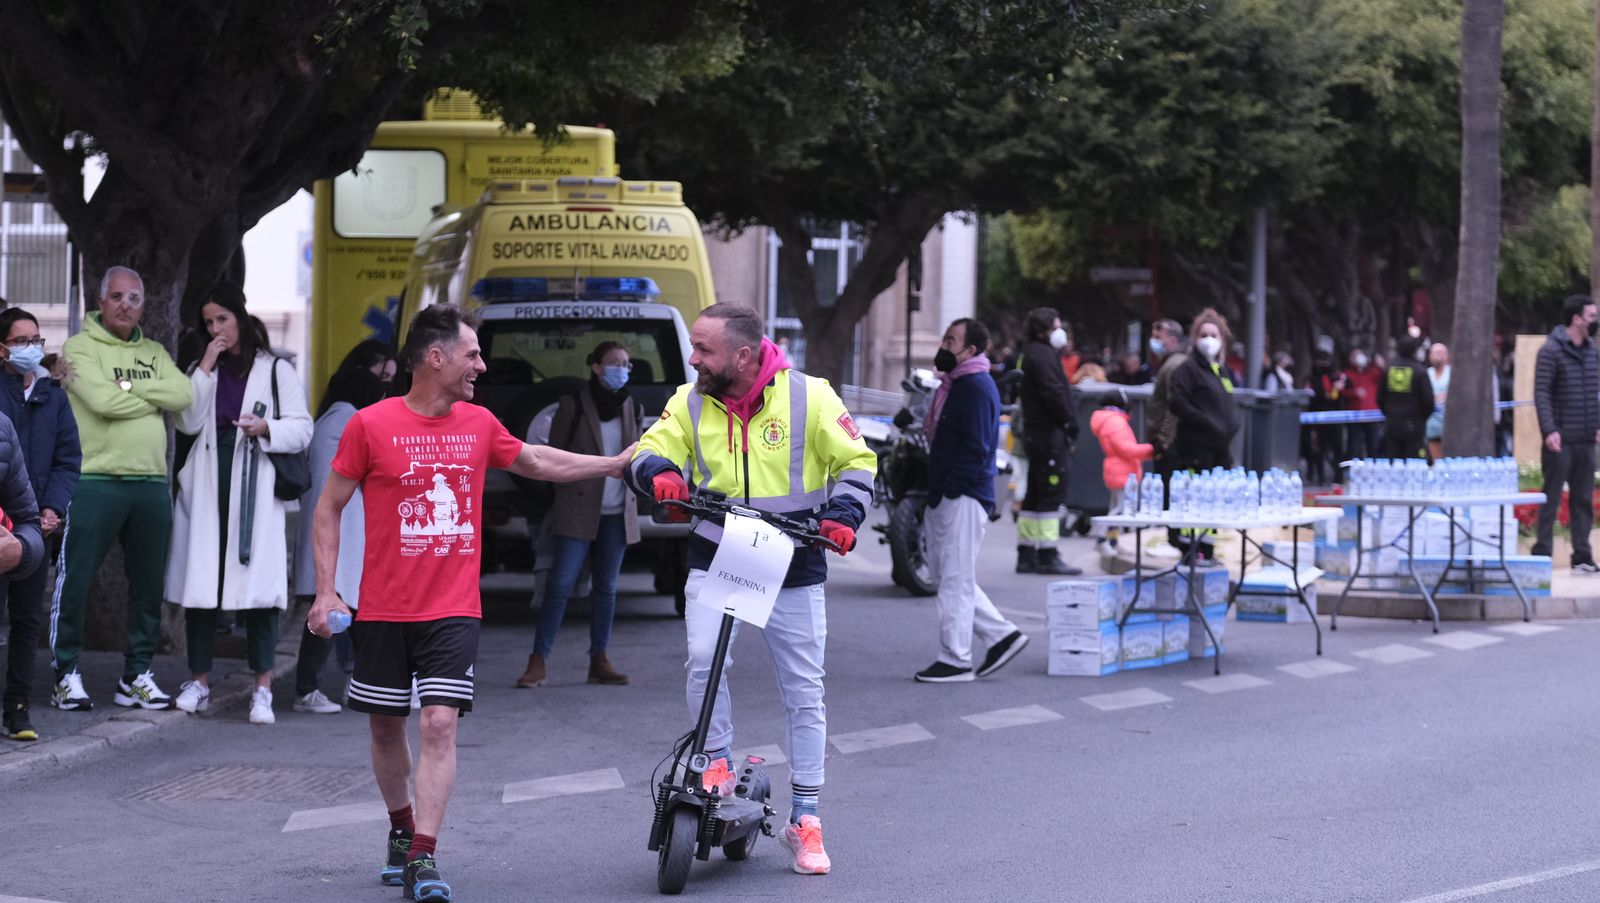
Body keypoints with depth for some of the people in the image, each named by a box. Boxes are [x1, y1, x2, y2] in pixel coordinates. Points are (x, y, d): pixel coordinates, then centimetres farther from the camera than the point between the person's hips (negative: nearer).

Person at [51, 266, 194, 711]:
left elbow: (183, 394, -2)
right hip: (95, 481, -5)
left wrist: (129, 385, -9)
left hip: (152, 483, 5)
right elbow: (103, 401, -15)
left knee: (149, 584, 9)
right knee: (75, 581, -5)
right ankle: (66, 674, 4)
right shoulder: (80, 347, 1)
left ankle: (137, 675, 18)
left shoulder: (153, 353, 16)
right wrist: (154, 399, -3)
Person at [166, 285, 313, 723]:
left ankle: (262, 688, -7)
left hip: (256, 487, -3)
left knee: (258, 585, -9)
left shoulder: (276, 371, 8)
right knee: (200, 585, 1)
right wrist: (206, 367, -2)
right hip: (207, 487, 3)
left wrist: (266, 428, -15)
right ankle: (199, 681, 10)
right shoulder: (202, 371, 18)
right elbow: (188, 422, 3)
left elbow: (301, 429, 4)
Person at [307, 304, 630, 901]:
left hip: (453, 610, 2)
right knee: (386, 726, 9)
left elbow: (536, 462, 24)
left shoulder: (478, 424, 5)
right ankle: (402, 829, 33)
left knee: (440, 723, -12)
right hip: (384, 610, -1)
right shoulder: (371, 425, -6)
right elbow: (329, 508, 0)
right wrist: (326, 591, -7)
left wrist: (616, 464, 23)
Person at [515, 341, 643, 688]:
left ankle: (599, 660, 14)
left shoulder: (633, 409, 10)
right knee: (560, 584, -9)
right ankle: (538, 662, -9)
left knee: (606, 588, 8)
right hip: (577, 508, -5)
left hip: (617, 512, 5)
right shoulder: (574, 405, -3)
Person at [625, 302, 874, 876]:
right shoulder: (691, 403, 0)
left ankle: (804, 819, 15)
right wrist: (657, 470, -23)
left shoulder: (808, 397, -9)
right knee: (703, 660, -24)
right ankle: (717, 764, 0)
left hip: (792, 570, -1)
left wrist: (843, 513, -16)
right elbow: (649, 451, 0)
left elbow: (856, 461, 0)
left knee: (804, 693, 4)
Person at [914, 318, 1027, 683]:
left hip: (963, 499, -10)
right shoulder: (955, 384, 18)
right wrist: (933, 495, 16)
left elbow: (975, 447, -20)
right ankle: (1001, 634, 19)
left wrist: (949, 490, -19)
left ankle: (955, 659, 1)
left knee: (955, 579, -5)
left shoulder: (977, 387, -13)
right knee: (946, 576, 13)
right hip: (945, 498, 10)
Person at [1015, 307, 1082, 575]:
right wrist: (1070, 422, -10)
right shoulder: (1042, 357, -14)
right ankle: (1047, 556, -10)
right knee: (1052, 494, -9)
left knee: (1034, 496, 13)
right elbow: (1055, 394, -20)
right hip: (1051, 434, -11)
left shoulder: (1030, 354, 19)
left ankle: (1026, 555, 16)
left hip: (1035, 433, 11)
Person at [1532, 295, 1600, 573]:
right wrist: (1549, 430, -20)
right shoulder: (1551, 350, -8)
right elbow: (1541, 393, -12)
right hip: (1560, 440, -7)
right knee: (1551, 499, -3)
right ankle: (1541, 556, 1)